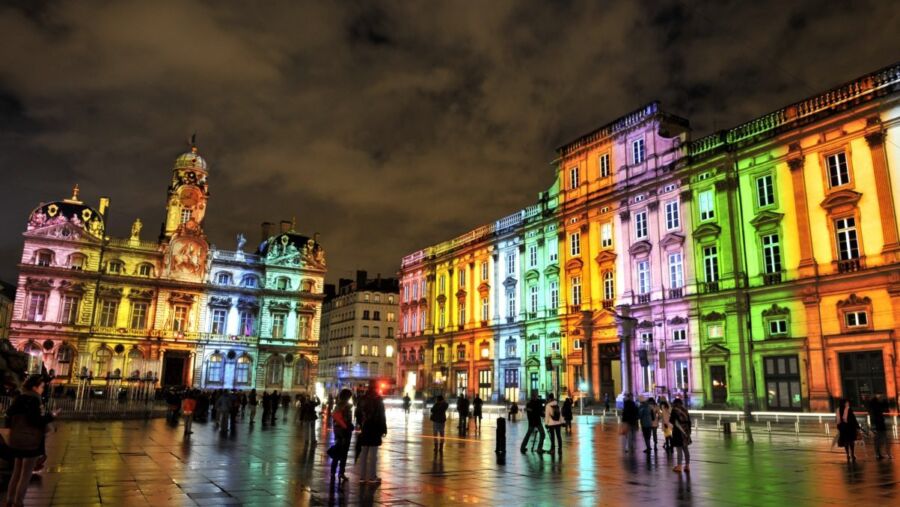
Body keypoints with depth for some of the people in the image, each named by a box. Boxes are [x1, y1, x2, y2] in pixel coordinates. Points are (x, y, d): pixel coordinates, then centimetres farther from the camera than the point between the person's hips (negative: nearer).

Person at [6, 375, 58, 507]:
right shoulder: (33, 400, -18)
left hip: (16, 441, 8)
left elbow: (9, 418, 12)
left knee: (16, 472, 19)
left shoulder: (18, 398, 7)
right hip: (30, 442, -8)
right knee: (25, 475, 3)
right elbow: (36, 421, -22)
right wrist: (51, 416, -10)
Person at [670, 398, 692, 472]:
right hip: (685, 431, 6)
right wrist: (689, 431, 15)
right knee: (685, 449, 12)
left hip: (678, 432, -6)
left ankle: (679, 466, 1)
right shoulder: (685, 410, 7)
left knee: (679, 450, -2)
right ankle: (687, 466, 16)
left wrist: (670, 416, 10)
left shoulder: (674, 410, -11)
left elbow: (671, 421, -10)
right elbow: (689, 421, 9)